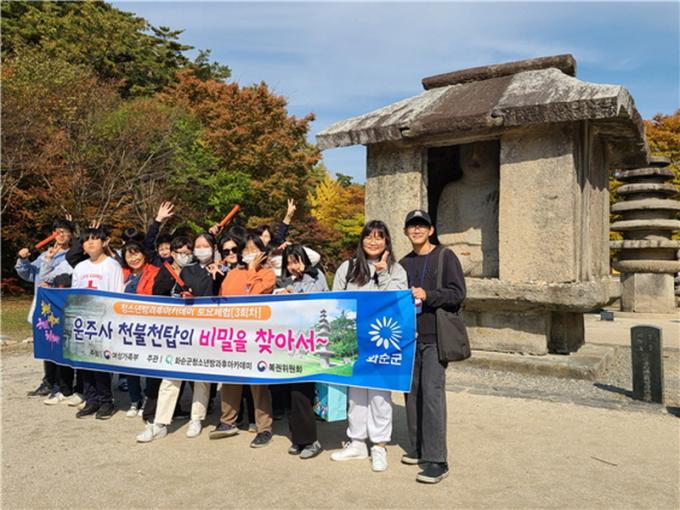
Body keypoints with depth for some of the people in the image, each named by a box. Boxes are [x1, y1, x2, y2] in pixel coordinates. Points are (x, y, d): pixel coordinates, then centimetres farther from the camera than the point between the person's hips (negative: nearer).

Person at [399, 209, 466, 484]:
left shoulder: (445, 256, -1)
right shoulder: (404, 263, 16)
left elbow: (458, 293, -8)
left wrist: (427, 295, -20)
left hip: (436, 337, -5)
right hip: (411, 336, 6)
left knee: (432, 392, -12)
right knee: (412, 392, 8)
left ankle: (436, 460, -6)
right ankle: (417, 449, 21)